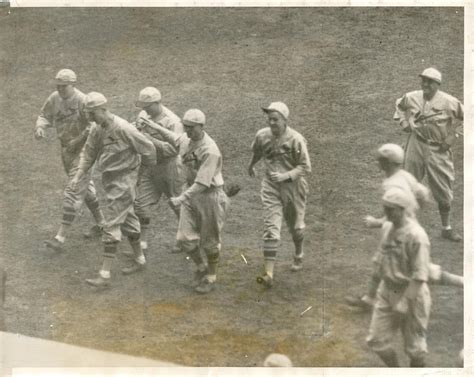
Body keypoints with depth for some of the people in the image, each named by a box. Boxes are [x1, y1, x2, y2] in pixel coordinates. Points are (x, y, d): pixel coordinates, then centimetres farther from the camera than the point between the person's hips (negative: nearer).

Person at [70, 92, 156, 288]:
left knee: (111, 225, -9)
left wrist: (150, 165, 4)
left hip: (123, 181, -8)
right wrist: (78, 175, -2)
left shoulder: (123, 128, -25)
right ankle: (139, 259, 38)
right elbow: (89, 153, 10)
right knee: (127, 219, 21)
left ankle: (105, 274, -8)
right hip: (109, 179, 8)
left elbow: (147, 147, -15)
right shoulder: (97, 129, 0)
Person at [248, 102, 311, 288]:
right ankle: (269, 274, -12)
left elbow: (305, 167, -16)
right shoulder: (262, 136, -6)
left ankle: (298, 255, 49)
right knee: (271, 229, -9)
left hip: (293, 186, -2)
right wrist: (251, 166, 34)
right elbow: (256, 152, 17)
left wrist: (286, 175, -30)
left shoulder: (296, 140, -19)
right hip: (271, 186, 2)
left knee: (295, 225, 18)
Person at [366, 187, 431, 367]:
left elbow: (420, 274, -23)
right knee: (377, 340, 8)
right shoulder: (386, 227, 2)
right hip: (387, 290, 7)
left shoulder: (416, 235, -22)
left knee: (414, 345, 8)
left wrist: (405, 302, -25)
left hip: (411, 292, -7)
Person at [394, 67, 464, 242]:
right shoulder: (411, 97, -2)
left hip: (438, 149, -2)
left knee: (443, 191, 5)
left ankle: (446, 228, 19)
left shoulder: (449, 102, -13)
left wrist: (452, 137, -10)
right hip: (415, 146, 2)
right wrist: (403, 121, 6)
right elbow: (399, 105, 21)